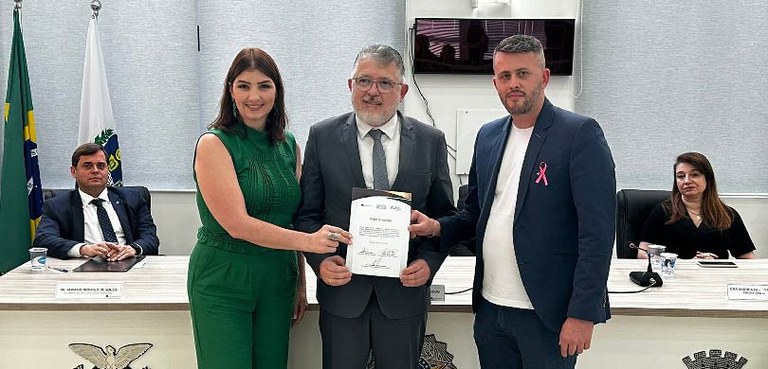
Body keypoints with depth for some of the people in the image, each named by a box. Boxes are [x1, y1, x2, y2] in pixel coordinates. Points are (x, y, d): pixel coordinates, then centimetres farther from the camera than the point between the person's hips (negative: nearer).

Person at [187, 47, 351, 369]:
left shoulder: (289, 146, 7)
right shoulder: (214, 144, -10)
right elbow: (237, 224, -19)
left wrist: (301, 283, 12)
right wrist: (309, 240, -26)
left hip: (277, 281, 5)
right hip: (222, 282, -5)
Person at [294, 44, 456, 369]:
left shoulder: (431, 141, 1)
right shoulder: (323, 137, 0)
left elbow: (444, 213, 5)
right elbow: (307, 212, 2)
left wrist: (429, 260, -11)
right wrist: (320, 259, -14)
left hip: (406, 289, 1)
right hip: (341, 289, 0)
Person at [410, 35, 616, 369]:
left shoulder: (580, 134, -9)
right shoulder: (488, 136, 10)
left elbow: (597, 231, -13)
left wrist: (582, 313, -18)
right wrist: (437, 227, -2)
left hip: (547, 312, -5)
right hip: (490, 307, 6)